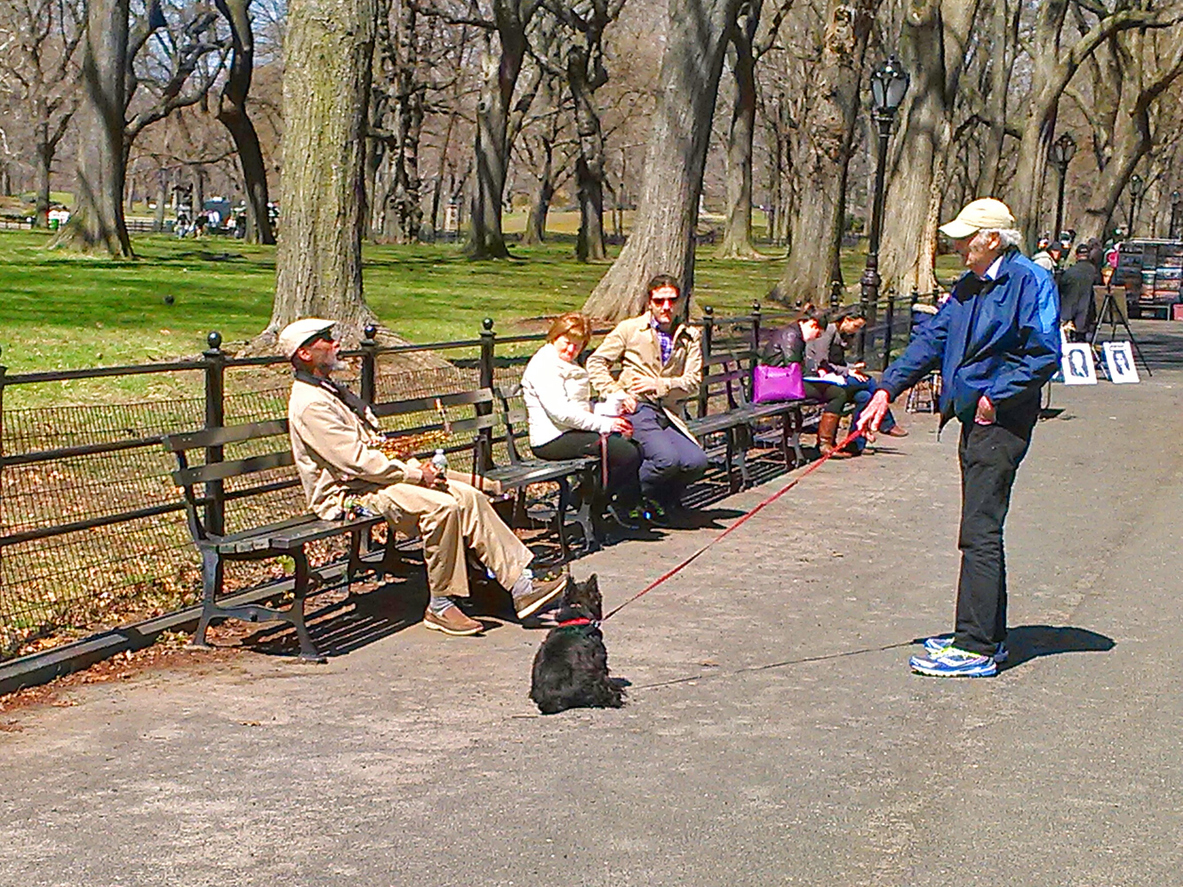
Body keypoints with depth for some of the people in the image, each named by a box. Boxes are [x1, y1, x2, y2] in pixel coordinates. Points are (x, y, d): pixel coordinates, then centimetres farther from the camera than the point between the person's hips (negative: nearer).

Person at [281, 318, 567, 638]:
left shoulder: (333, 392, 18)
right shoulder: (309, 404, -15)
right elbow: (356, 461, -21)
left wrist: (415, 468, 4)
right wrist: (414, 474, -15)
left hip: (375, 477, 10)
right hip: (347, 494, -10)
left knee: (470, 497, -5)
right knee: (442, 506, -29)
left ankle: (521, 585, -7)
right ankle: (440, 606, -19)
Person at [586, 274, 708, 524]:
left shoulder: (689, 337, 17)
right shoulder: (629, 329, 9)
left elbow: (693, 382, 8)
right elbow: (596, 362, 6)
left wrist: (660, 385, -9)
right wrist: (616, 393, -9)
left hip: (667, 413, 4)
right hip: (635, 409, -4)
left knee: (696, 462, -21)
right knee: (667, 459, -29)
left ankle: (665, 499, 9)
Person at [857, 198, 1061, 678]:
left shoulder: (1029, 282, -12)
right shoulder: (969, 286, 14)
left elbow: (1045, 355, -16)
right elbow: (932, 339, 14)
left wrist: (996, 396, -17)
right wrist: (887, 389, 6)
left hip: (1002, 422, -9)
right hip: (974, 419, 9)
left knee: (980, 533, -10)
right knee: (980, 530, 14)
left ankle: (976, 649, -7)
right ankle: (986, 635, 23)